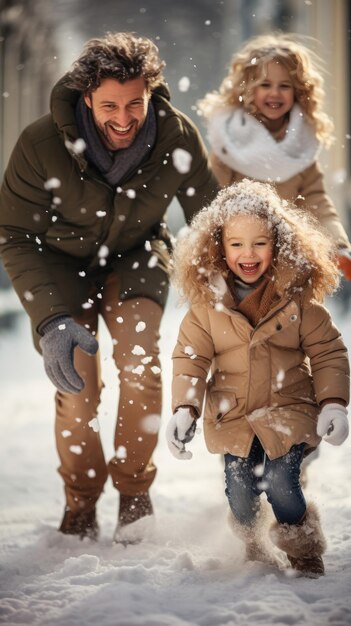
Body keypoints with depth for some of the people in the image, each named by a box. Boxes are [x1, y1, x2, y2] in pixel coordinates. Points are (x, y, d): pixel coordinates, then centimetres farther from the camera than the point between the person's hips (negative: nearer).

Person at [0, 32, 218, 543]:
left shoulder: (178, 138, -24)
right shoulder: (41, 145, -29)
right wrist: (51, 320, -32)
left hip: (136, 253, 1)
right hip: (61, 259, -1)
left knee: (140, 360, -24)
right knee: (77, 381, -16)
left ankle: (135, 492, -1)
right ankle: (80, 506, 9)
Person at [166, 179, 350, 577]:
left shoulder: (297, 295, -7)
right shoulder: (207, 299, -4)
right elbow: (189, 357, -3)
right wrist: (183, 410, -14)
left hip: (288, 410, -2)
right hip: (232, 416, 2)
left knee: (279, 484, -14)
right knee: (240, 493, 1)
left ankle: (305, 553, 10)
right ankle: (253, 550, 31)